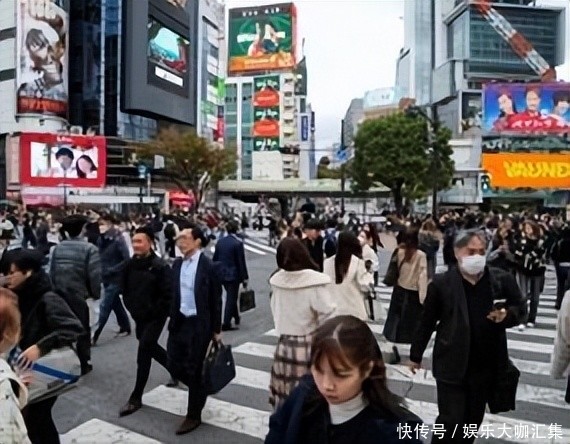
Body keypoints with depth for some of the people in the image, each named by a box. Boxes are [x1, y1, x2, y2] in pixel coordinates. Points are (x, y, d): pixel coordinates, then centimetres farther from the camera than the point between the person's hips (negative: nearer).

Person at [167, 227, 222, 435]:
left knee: (194, 369, 4)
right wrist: (172, 318, 9)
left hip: (199, 323, -6)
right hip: (179, 322, 6)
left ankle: (193, 416, 23)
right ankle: (200, 389, 38)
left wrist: (216, 329, -6)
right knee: (174, 365, 9)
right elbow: (173, 293, 11)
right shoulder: (177, 264, 5)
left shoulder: (208, 266, -12)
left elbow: (216, 299, -8)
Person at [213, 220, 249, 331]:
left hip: (221, 274, 6)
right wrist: (245, 278, -8)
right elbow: (241, 262, -13)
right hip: (233, 274, -6)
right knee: (231, 298, 3)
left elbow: (215, 259, 8)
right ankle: (226, 324, 4)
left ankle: (236, 317, 35)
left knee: (231, 297, 22)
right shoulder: (238, 243, -14)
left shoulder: (220, 241, 3)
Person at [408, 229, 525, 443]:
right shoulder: (441, 283, -11)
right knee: (450, 421, 1)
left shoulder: (502, 279, -3)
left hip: (487, 366, 3)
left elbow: (520, 308, 11)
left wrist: (507, 315, -13)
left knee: (473, 420, 20)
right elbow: (427, 322, -3)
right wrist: (416, 355, 4)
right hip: (451, 365, -3)